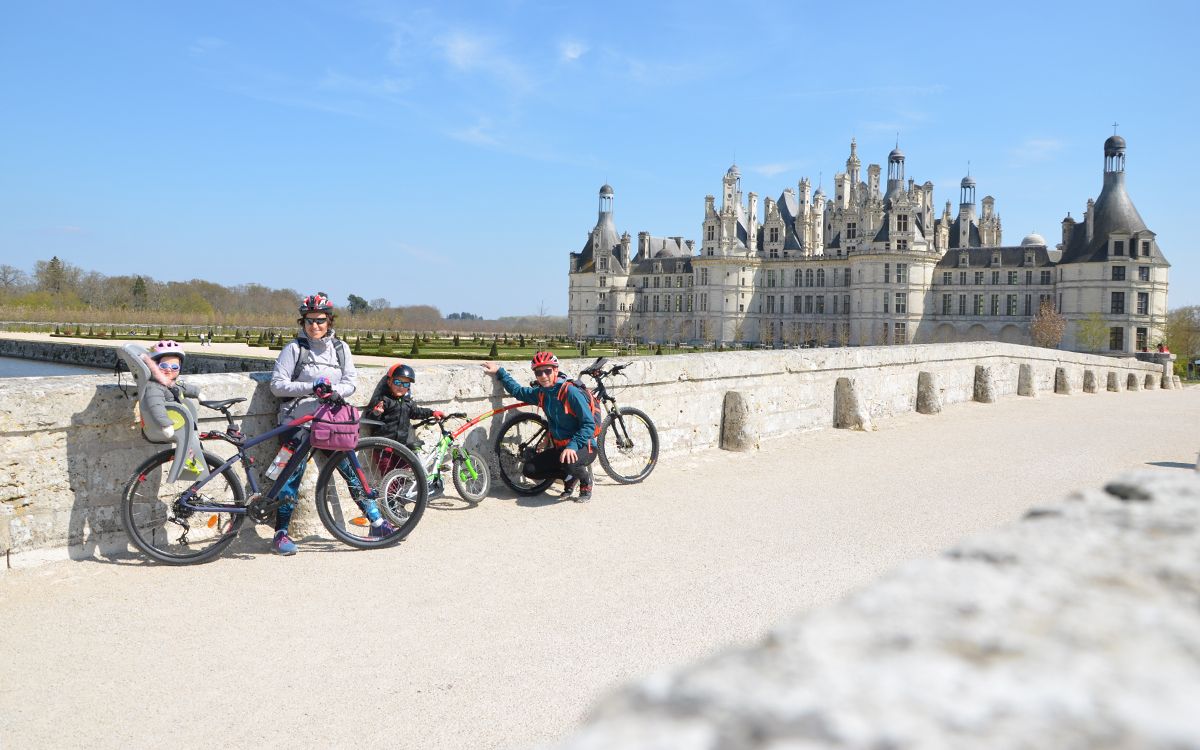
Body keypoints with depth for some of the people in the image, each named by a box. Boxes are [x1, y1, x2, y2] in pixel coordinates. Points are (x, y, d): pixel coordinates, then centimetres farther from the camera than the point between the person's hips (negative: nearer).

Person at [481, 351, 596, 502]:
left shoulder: (571, 392, -20)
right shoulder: (541, 393, 3)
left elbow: (589, 424, -23)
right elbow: (518, 391, 23)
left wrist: (572, 446, -33)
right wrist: (499, 372, 19)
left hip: (583, 446, -7)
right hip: (560, 447, 7)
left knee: (568, 461, -39)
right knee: (529, 469, -3)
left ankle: (586, 482, -3)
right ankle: (570, 477, 16)